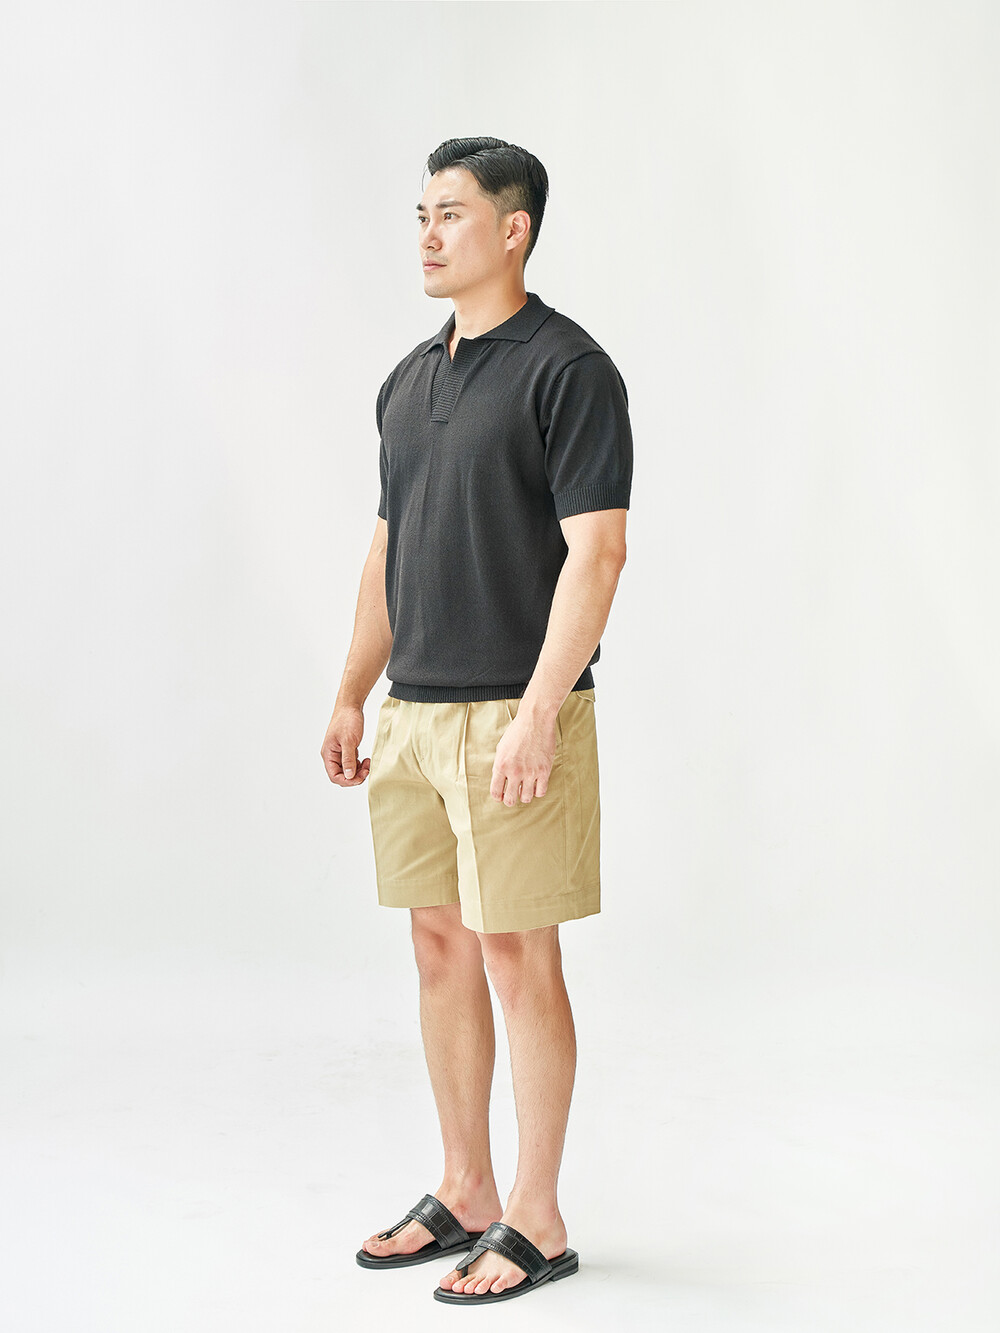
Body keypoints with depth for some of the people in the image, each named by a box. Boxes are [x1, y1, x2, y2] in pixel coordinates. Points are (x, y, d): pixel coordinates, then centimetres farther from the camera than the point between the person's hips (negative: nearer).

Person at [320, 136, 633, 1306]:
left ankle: (537, 1224, 10)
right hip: (414, 714, 8)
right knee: (440, 947, 12)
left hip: (515, 715, -8)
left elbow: (596, 552, -17)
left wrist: (538, 714, -23)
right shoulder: (409, 380, 14)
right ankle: (465, 1194, 24)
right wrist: (352, 696, 14)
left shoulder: (569, 368, -10)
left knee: (518, 957, -2)